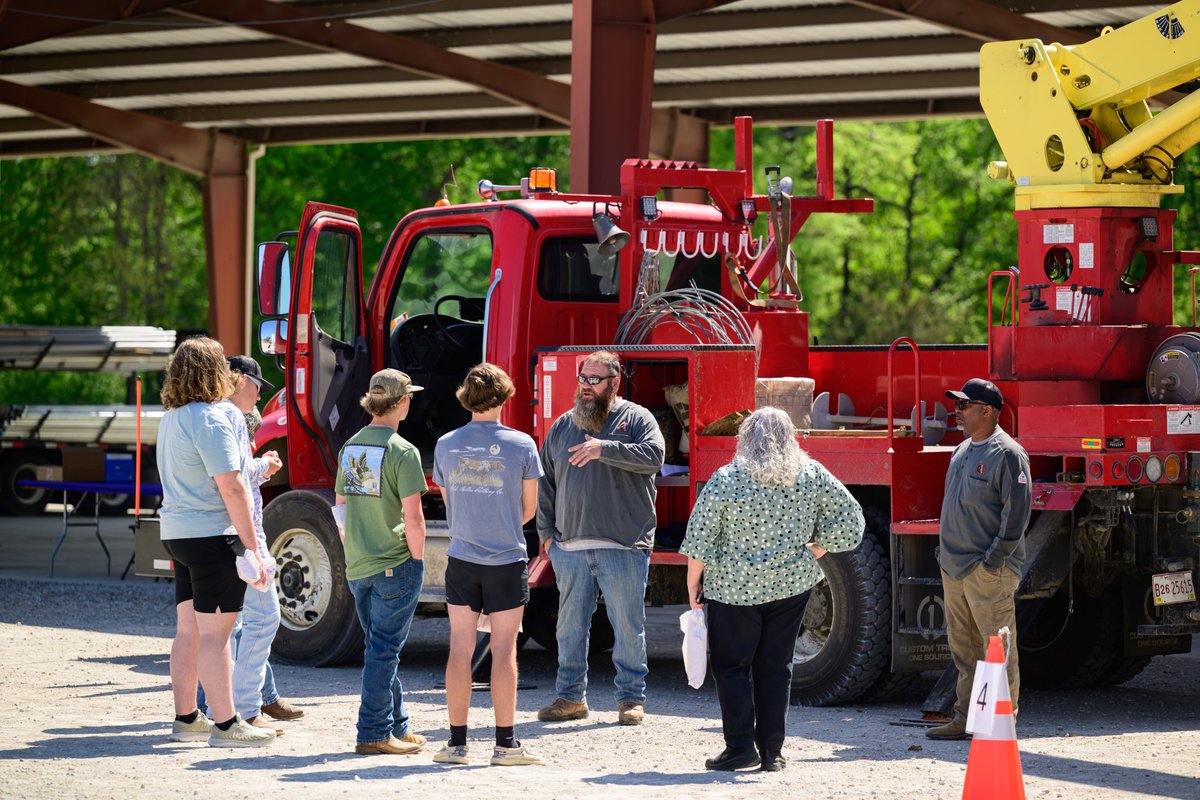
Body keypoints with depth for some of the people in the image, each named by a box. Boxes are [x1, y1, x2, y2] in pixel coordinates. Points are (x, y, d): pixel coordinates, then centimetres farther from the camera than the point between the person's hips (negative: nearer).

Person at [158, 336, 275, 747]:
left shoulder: (171, 418, 13)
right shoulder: (211, 420, -16)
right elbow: (231, 489, -20)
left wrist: (256, 468, 34)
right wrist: (251, 549, -18)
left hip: (177, 532, 9)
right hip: (212, 534, -9)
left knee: (188, 630, 13)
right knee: (215, 632, -6)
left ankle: (186, 718, 19)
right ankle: (225, 725, -4)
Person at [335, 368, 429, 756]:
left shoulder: (350, 447, 9)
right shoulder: (402, 452, -13)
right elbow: (412, 517, -16)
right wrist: (417, 562, -6)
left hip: (357, 566, 7)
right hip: (395, 564, -7)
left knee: (380, 647, 15)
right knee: (384, 650, -2)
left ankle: (396, 727, 23)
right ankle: (373, 733, -1)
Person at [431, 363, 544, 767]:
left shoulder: (446, 445, 1)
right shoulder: (521, 445, -7)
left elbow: (449, 503, 11)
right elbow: (528, 508, 1)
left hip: (461, 561, 2)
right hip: (507, 560, -2)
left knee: (460, 649, 6)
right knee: (503, 650, 2)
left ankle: (457, 743, 8)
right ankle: (505, 744, 3)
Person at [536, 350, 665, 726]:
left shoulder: (636, 418, 2)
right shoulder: (563, 426, 13)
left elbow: (654, 455, -17)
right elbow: (545, 482, 17)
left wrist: (604, 449, -25)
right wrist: (546, 532, 10)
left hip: (623, 545, -4)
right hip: (571, 546, 4)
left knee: (628, 625, 1)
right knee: (570, 625, 8)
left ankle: (631, 698, 9)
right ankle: (571, 697, 18)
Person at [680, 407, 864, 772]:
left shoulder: (725, 481, -11)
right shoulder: (812, 475, -2)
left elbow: (700, 540, -9)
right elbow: (848, 517, 4)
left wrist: (693, 583, 2)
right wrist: (815, 553, 12)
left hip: (734, 588, -3)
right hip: (791, 585, 3)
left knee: (731, 666, 7)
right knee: (776, 666, 10)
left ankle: (741, 747, 1)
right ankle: (772, 751, 10)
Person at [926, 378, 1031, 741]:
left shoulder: (1007, 454, -10)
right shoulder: (963, 451, 17)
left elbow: (1017, 510, -15)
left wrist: (995, 558, -17)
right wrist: (945, 550, 17)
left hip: (988, 570, -9)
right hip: (954, 568, 9)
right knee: (963, 646, 12)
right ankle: (965, 718, 18)